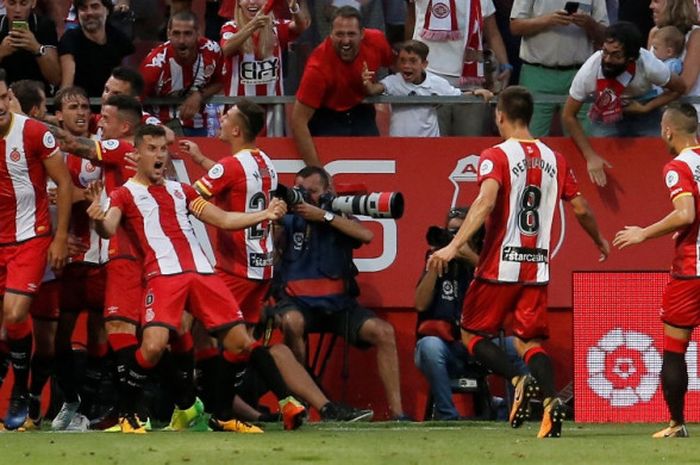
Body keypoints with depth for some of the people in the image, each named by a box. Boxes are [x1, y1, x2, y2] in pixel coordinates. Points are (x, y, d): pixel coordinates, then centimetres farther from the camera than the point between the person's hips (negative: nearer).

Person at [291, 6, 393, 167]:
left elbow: (394, 63, 8)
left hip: (361, 111, 4)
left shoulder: (376, 42, -21)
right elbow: (298, 121, -29)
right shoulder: (319, 65, -32)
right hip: (326, 116, -4)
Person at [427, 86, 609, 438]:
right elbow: (580, 208, 14)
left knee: (473, 334, 8)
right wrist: (600, 242, 33)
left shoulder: (496, 157, -7)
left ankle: (518, 381, -17)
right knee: (530, 341, 8)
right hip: (537, 267, 4)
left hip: (500, 266, -4)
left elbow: (485, 203, -23)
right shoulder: (554, 160, 9)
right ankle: (550, 399, -18)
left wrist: (454, 246, -31)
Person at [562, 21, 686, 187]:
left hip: (643, 112, 0)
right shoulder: (589, 71, -33)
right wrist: (591, 156, -25)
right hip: (606, 116, 0)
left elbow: (679, 88, -12)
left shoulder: (649, 66, -33)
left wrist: (645, 108, -22)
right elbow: (568, 116, -20)